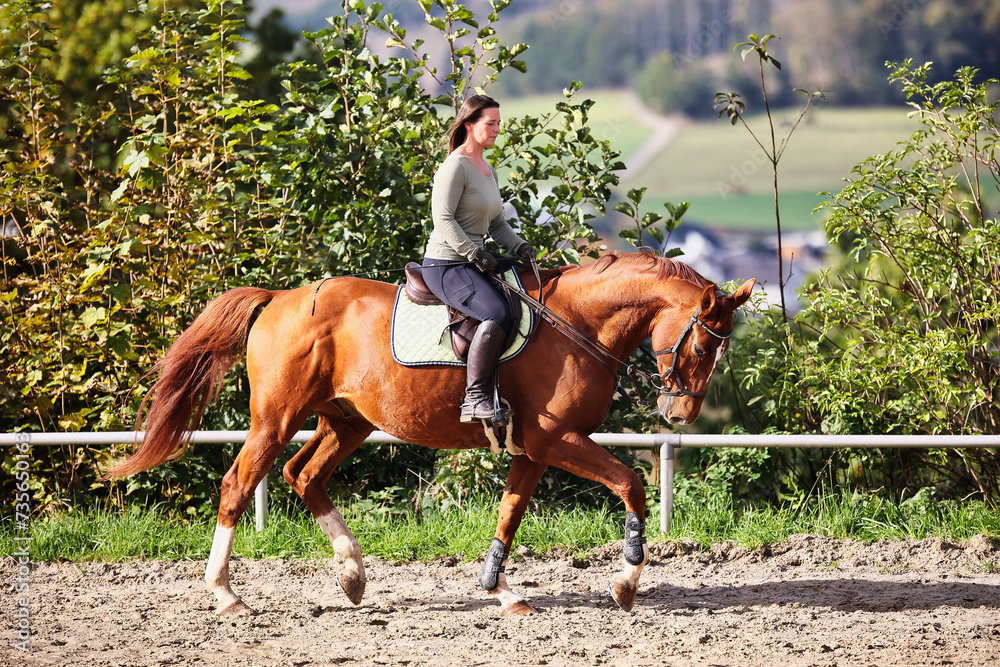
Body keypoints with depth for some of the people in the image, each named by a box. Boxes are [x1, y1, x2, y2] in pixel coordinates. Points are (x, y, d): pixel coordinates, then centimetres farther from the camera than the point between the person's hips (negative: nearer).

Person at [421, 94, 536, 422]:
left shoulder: (488, 170, 19)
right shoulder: (455, 167, -10)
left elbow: (497, 223, 22)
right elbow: (443, 219, -17)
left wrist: (519, 246, 3)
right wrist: (475, 254, -21)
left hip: (472, 264, 10)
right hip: (446, 265, -10)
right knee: (497, 314, -29)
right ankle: (474, 398, -29)